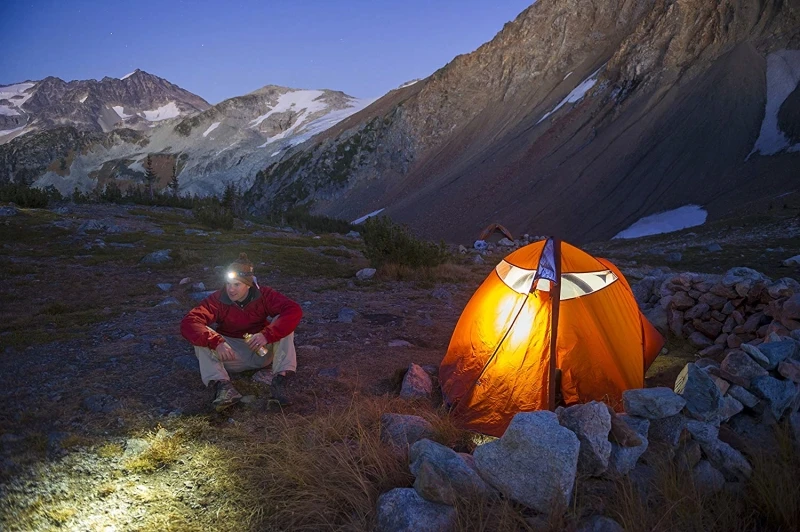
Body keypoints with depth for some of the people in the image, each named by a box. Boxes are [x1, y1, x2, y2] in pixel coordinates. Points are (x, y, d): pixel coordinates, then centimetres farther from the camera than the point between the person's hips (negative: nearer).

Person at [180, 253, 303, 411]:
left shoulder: (264, 295, -14)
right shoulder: (218, 300, -14)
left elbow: (294, 310, -28)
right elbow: (188, 322, -27)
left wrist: (267, 334, -39)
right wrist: (217, 342, -43)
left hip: (262, 352, 0)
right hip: (231, 355, 0)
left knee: (283, 322, -24)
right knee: (202, 338, -24)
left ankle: (279, 380, -35)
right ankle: (223, 385, -42)